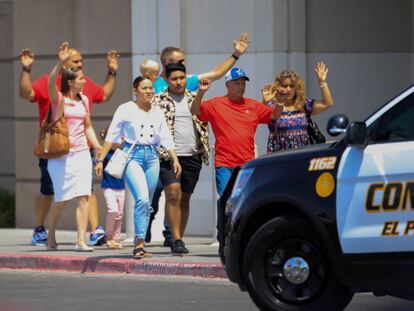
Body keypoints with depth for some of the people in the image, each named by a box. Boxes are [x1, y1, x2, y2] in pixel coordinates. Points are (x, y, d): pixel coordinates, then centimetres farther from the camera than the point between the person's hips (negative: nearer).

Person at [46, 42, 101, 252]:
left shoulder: (84, 100, 11)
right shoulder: (58, 99, -4)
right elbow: (51, 82, -24)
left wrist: (97, 146, 5)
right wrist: (61, 63, -37)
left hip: (81, 153, 4)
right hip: (61, 154, -4)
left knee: (84, 197, -9)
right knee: (62, 199, 0)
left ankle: (81, 241, -11)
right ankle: (51, 237, 20)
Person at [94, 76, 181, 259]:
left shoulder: (157, 112, 12)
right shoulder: (126, 110, -1)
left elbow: (166, 138, 14)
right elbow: (112, 136, 0)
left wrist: (175, 159, 5)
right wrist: (100, 159, -3)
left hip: (152, 156, 5)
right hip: (132, 155, -5)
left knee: (147, 203, 6)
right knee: (142, 198, -21)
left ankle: (139, 244, 13)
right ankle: (140, 242, -18)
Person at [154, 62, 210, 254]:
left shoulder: (194, 99, 13)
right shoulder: (159, 101, 3)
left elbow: (203, 122, 19)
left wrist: (205, 148, 6)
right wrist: (159, 150, -6)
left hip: (192, 156, 4)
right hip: (168, 155, -4)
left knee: (185, 199, 8)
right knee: (173, 194, -18)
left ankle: (178, 240, 16)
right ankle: (177, 240, -17)